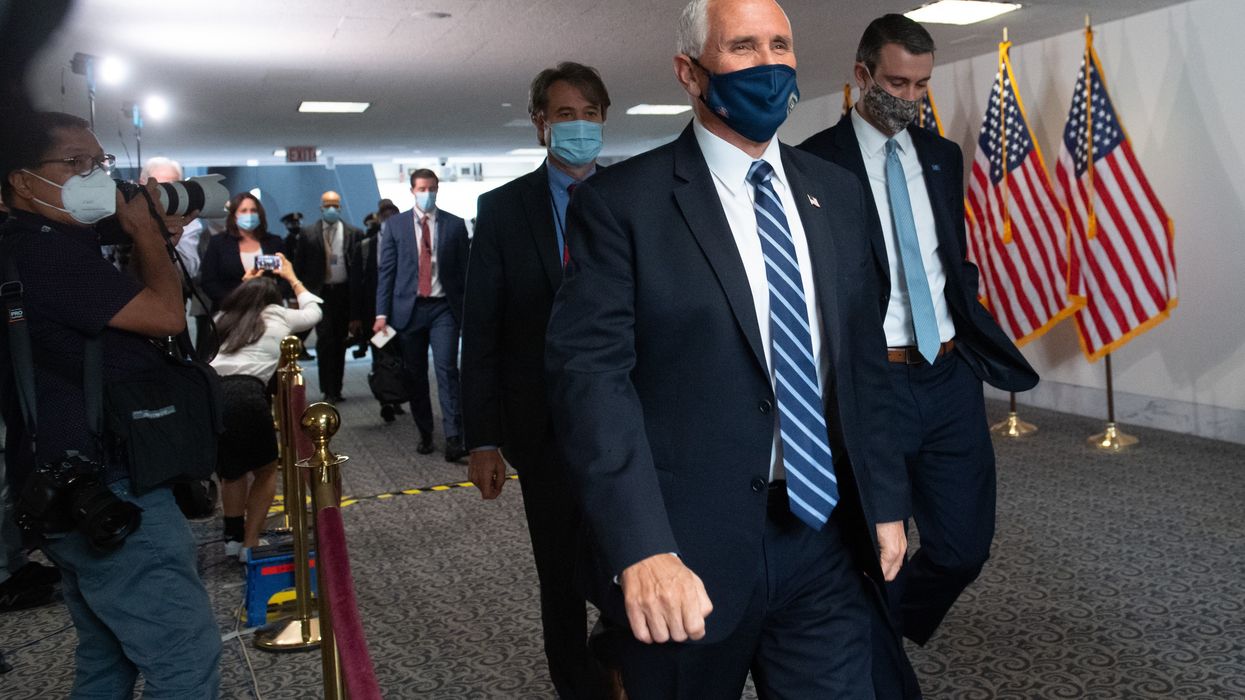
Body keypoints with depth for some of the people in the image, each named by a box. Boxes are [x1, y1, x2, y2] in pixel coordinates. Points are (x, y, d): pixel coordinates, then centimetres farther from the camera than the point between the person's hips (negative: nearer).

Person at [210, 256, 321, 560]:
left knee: (231, 471, 29)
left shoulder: (224, 319, 29)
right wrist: (292, 278, 54)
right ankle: (250, 543, 13)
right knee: (265, 470, 20)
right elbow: (313, 312, 42)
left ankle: (233, 537, 23)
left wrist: (246, 284, 63)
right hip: (246, 395, -4)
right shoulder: (278, 315, 21)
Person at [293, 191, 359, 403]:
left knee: (340, 342, 8)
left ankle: (336, 389, 17)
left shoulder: (353, 233, 4)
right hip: (320, 293, -1)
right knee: (325, 339, -8)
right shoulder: (308, 235, 4)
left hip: (344, 292, 2)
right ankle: (329, 390, -3)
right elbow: (299, 266, 5)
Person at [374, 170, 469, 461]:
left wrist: (468, 310, 3)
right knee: (415, 375, 8)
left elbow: (463, 270, 6)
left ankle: (453, 439, -12)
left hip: (444, 308, -1)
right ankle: (425, 434, 21)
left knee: (447, 371, -11)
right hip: (408, 307, 2)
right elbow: (386, 270, 4)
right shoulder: (395, 225, 6)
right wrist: (382, 312, -2)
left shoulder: (455, 225, 5)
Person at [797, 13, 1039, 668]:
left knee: (965, 545, 12)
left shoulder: (943, 156, 12)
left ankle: (895, 632, 39)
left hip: (951, 375, 6)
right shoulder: (816, 162, -6)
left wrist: (969, 324, 9)